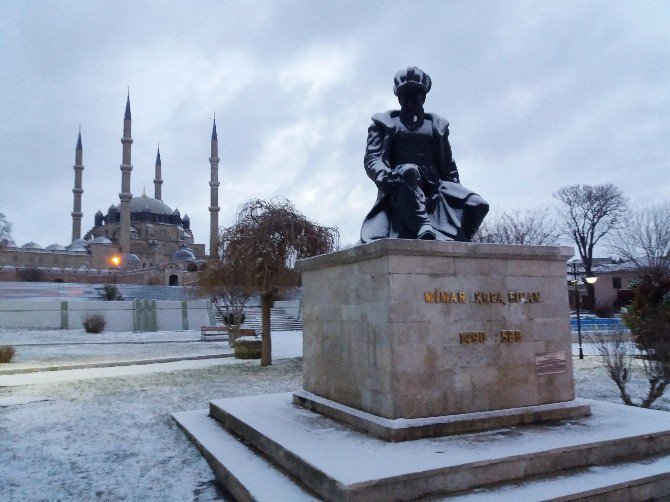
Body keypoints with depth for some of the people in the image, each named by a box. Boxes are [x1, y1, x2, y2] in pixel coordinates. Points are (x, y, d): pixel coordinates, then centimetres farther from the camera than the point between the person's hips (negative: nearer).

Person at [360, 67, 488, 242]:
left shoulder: (436, 125, 25)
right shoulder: (386, 123, 16)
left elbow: (448, 165, 24)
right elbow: (371, 158, 2)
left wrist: (456, 192, 9)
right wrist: (384, 176, -21)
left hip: (433, 184, 4)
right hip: (400, 187, -4)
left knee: (478, 205, -19)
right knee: (409, 172, -40)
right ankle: (425, 229, -53)